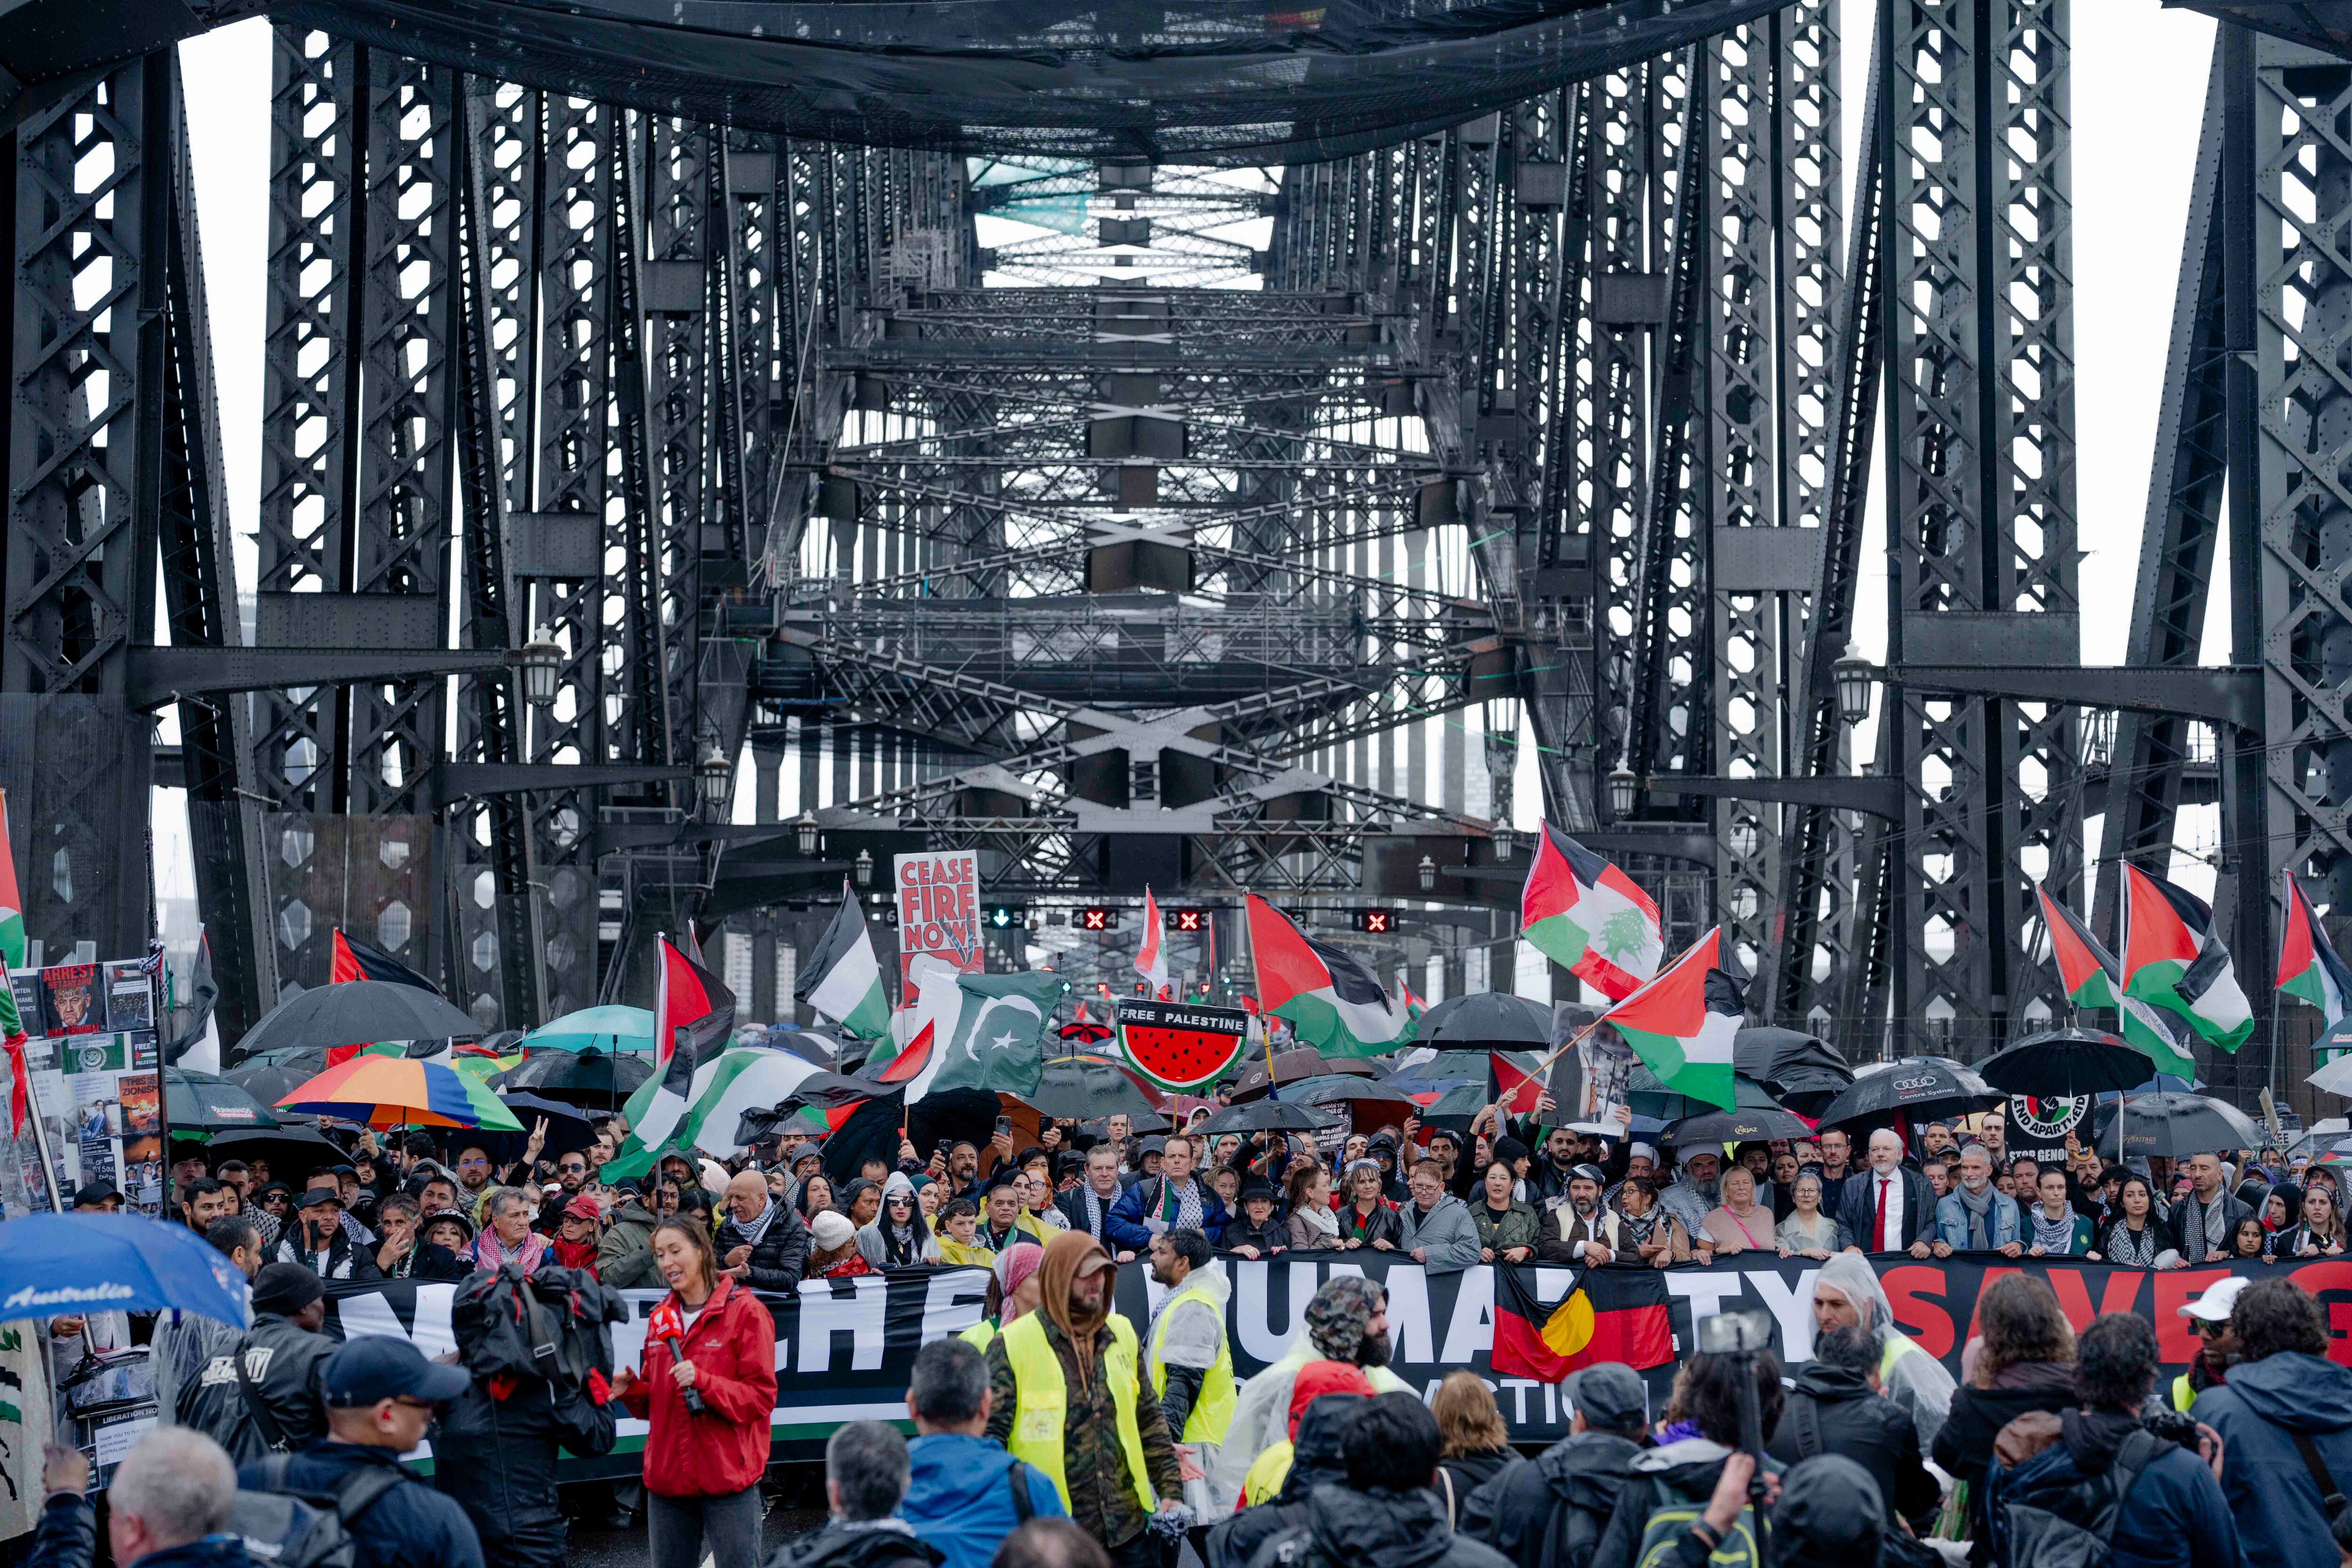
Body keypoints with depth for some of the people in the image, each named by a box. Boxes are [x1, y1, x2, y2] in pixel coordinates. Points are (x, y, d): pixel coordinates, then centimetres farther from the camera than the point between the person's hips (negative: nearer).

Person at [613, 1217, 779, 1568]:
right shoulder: (660, 1317, 12)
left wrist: (702, 1381, -23)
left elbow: (761, 1398, -10)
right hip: (668, 1475, 6)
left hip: (727, 1477, -6)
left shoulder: (745, 1312, -6)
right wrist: (631, 1389, -2)